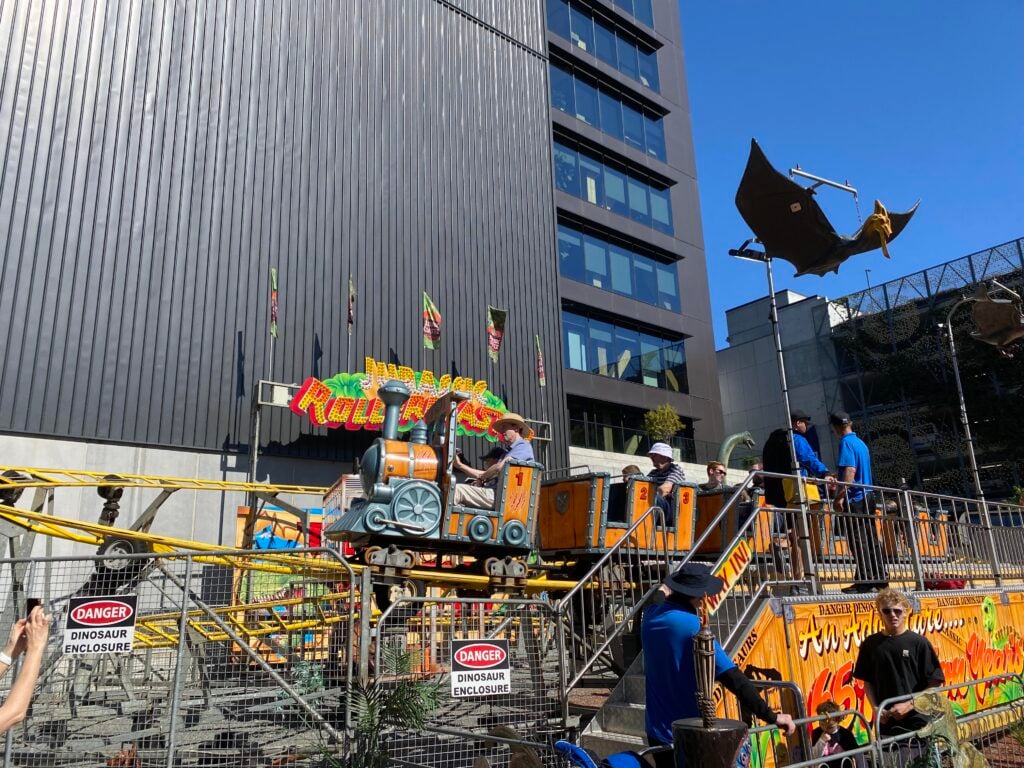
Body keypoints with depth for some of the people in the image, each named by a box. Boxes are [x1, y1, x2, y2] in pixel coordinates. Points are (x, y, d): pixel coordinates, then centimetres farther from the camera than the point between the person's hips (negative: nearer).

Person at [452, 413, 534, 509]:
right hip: (492, 492, 9)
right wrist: (460, 465, 17)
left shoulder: (524, 447, -1)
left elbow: (500, 467, -14)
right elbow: (487, 474, 24)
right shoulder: (508, 451, 29)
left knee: (457, 490, -20)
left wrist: (480, 478, 2)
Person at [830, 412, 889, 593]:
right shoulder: (861, 443, 16)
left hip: (854, 498, -8)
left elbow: (850, 470, -20)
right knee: (871, 539, 10)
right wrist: (837, 478, 35)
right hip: (867, 496, 8)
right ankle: (879, 579, 14)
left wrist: (840, 496, -20)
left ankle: (864, 581, -5)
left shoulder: (846, 443, -10)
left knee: (858, 541, -6)